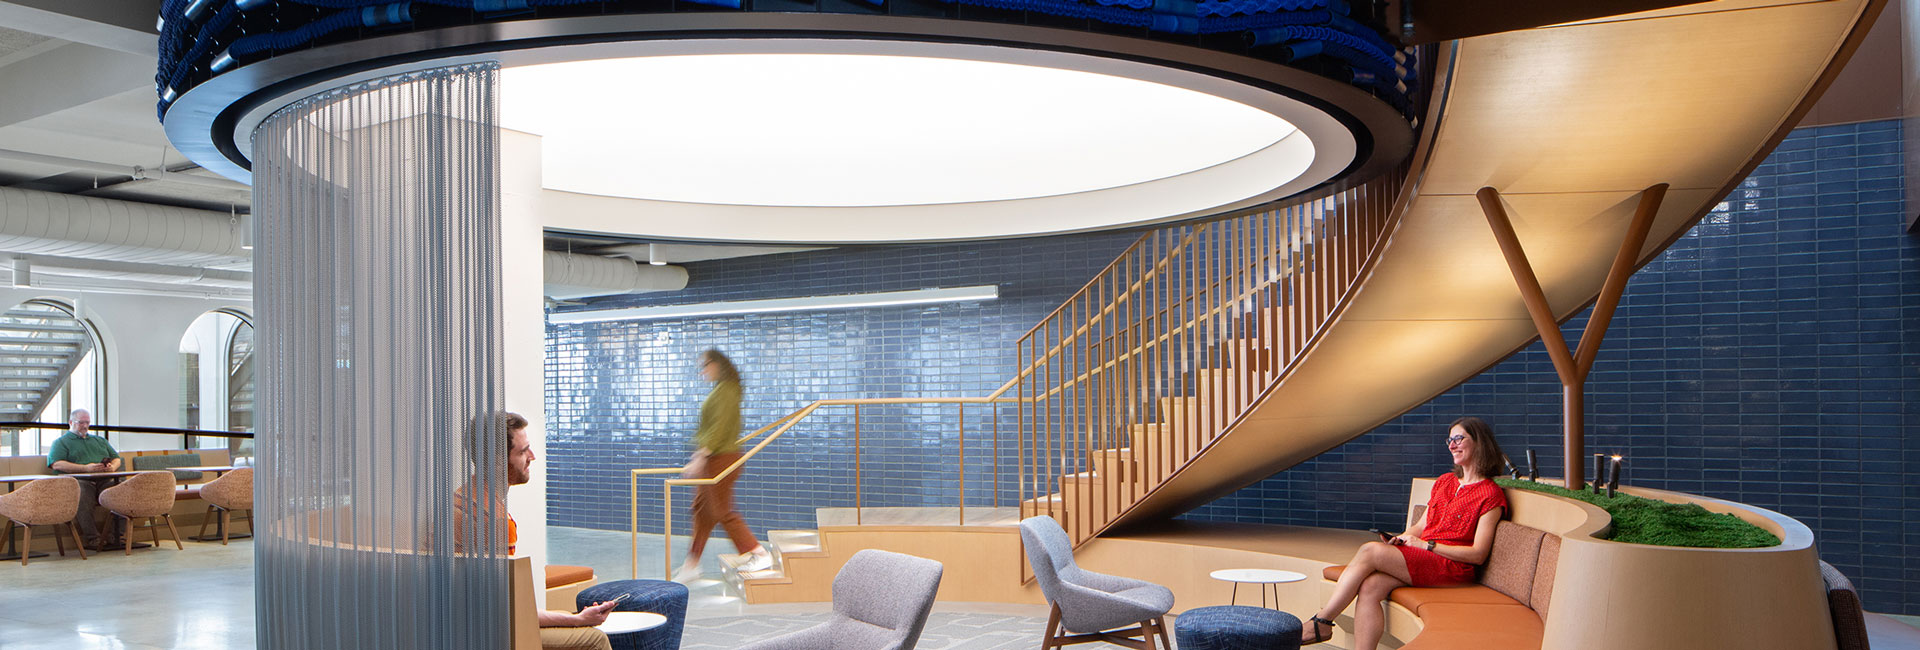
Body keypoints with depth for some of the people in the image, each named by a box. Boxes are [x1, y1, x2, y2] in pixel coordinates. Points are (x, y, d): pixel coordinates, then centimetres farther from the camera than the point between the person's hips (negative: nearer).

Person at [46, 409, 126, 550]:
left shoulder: (100, 440, 33)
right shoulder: (61, 442, 18)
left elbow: (116, 458, 29)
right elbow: (56, 464, 0)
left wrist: (112, 467, 2)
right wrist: (85, 468, -12)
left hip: (105, 480, 4)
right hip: (80, 481, -4)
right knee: (81, 496, -40)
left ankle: (114, 536, -26)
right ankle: (93, 538, -35)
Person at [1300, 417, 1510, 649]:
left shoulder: (1490, 495, -1)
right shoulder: (1444, 481, 22)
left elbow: (1478, 554, -8)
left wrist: (1427, 545, -11)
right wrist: (1400, 538, 1)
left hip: (1452, 566, -7)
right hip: (1420, 558, 7)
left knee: (1370, 551, -24)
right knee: (1369, 588, -24)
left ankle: (1321, 623, -18)